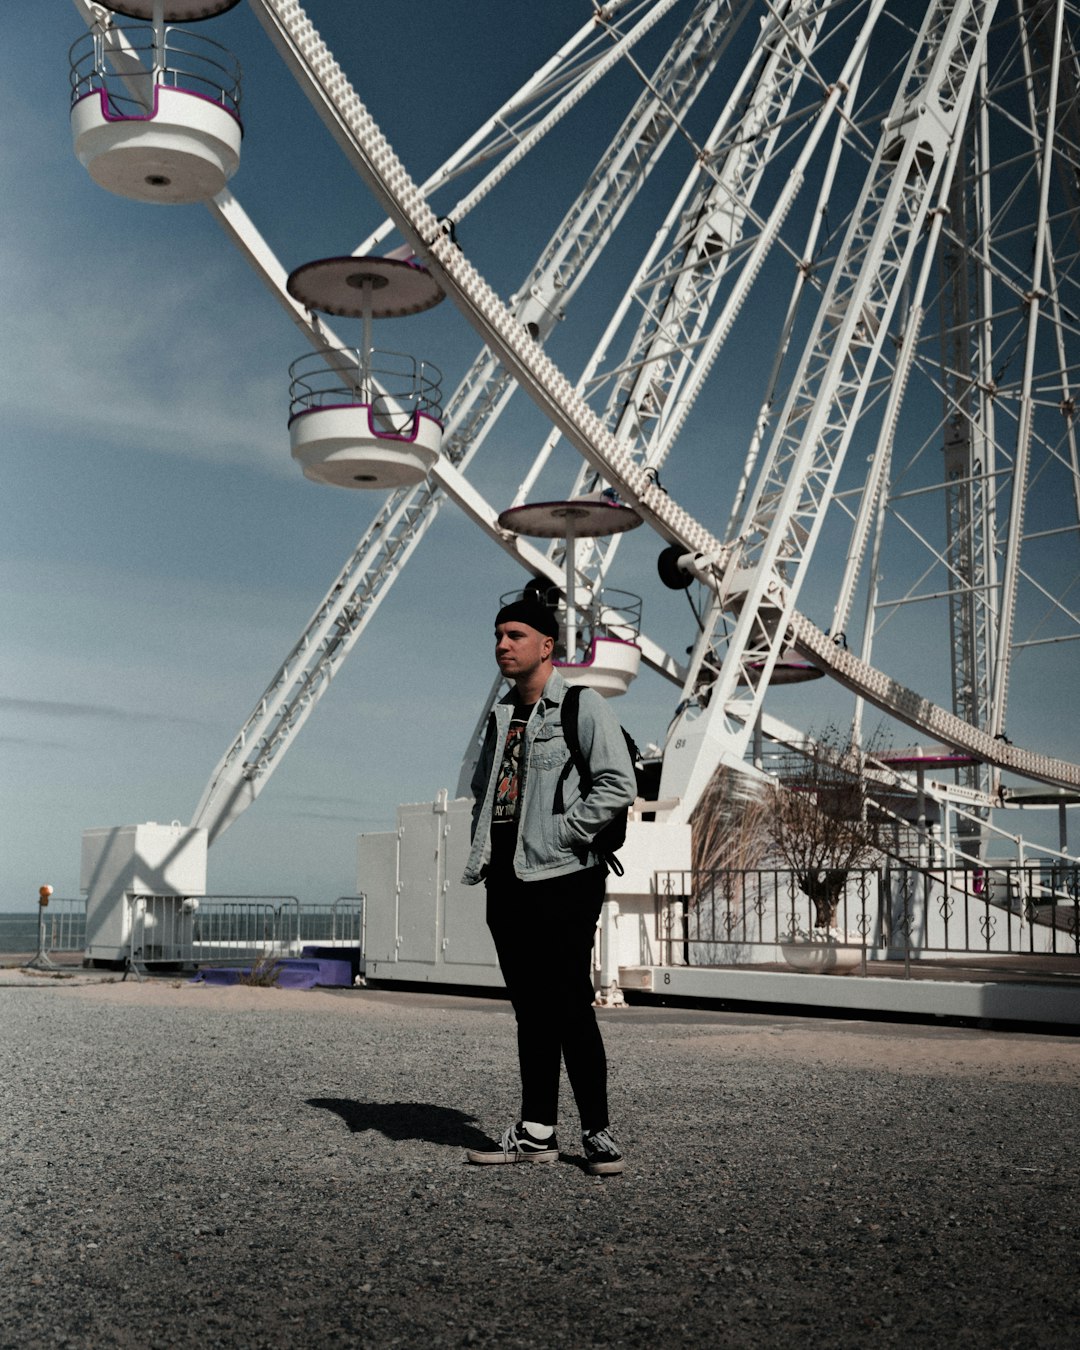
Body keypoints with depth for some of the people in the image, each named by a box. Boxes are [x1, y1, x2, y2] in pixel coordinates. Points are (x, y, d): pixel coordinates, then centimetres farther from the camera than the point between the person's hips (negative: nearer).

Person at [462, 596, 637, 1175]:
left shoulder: (582, 706, -4)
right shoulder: (502, 716, 18)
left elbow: (618, 785, -14)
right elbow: (482, 788, 29)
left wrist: (561, 834, -15)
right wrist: (482, 850, 14)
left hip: (561, 879, -7)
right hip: (507, 882, 7)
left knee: (570, 1007, -7)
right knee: (531, 1011, 10)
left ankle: (597, 1132, 3)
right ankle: (536, 1132, 15)